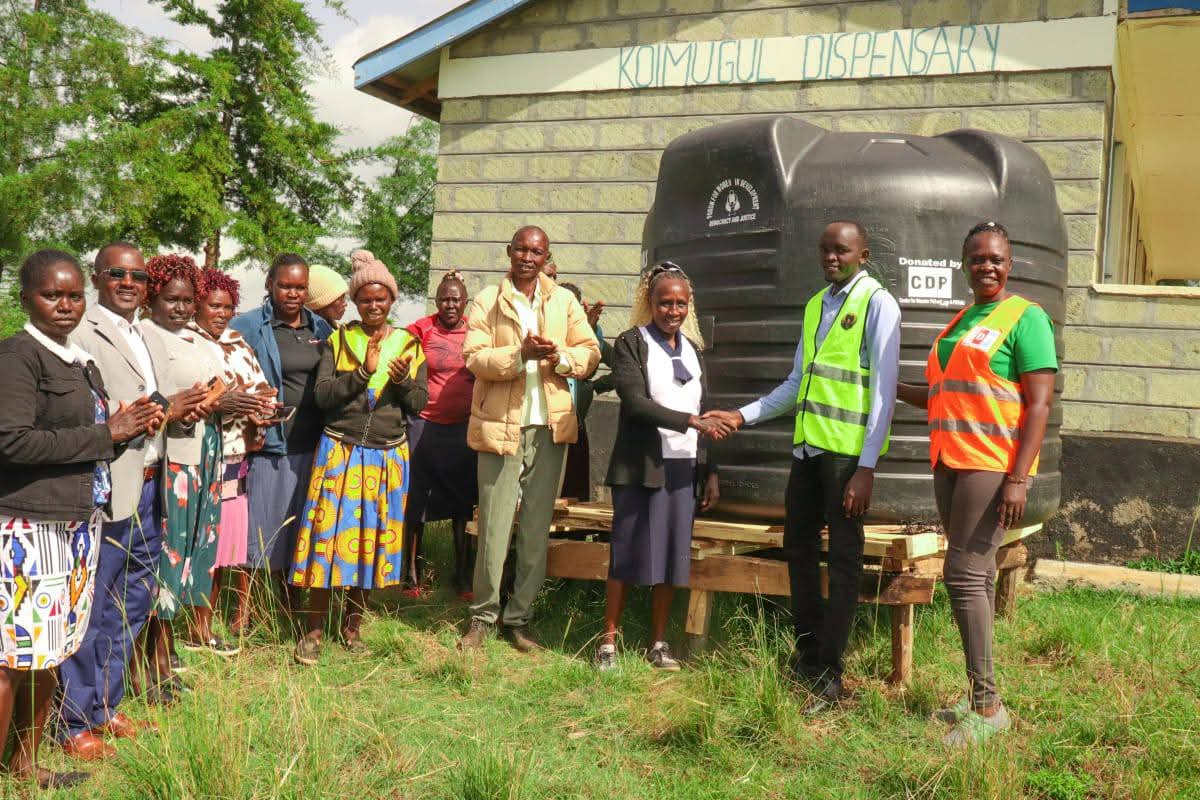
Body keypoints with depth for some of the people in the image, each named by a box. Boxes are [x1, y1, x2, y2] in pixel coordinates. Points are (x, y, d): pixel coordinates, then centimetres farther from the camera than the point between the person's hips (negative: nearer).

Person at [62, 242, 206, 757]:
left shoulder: (148, 340, 17)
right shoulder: (83, 333, -12)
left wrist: (185, 405, -3)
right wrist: (160, 411, -19)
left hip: (148, 487, 9)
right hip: (107, 489, -9)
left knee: (132, 605, 17)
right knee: (90, 613, 2)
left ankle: (105, 707, 31)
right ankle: (76, 725, 15)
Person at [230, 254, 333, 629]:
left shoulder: (320, 329, 10)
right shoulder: (248, 327, -5)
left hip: (311, 443, 5)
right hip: (269, 441, -5)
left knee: (300, 523, 13)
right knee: (261, 520, 0)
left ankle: (289, 602, 27)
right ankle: (245, 602, 14)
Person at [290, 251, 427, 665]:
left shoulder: (408, 344, 7)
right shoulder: (338, 341, 3)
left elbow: (419, 403, 4)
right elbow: (323, 395, -7)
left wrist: (402, 381, -16)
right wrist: (364, 370, -18)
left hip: (388, 456, 2)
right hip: (340, 452, -2)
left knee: (373, 538, 6)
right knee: (329, 536, -4)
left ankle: (352, 627, 20)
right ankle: (313, 631, 7)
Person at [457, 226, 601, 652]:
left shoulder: (564, 301, 12)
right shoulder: (488, 300, 4)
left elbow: (591, 352, 9)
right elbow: (474, 358, -6)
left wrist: (560, 356, -12)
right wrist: (520, 353, -21)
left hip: (550, 426, 3)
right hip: (501, 426, -3)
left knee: (537, 529, 7)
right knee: (494, 528, -3)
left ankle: (519, 617, 16)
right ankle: (482, 616, 10)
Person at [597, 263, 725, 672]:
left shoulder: (692, 349, 15)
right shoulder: (631, 344, -2)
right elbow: (636, 402, -15)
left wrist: (710, 471, 12)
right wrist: (692, 421, -21)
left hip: (682, 467, 5)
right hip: (640, 466, -5)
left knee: (672, 555, 7)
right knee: (628, 552, -1)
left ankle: (658, 643, 16)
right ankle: (609, 640, 8)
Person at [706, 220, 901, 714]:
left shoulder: (877, 303, -7)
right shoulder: (815, 305, 15)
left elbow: (884, 391, -12)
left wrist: (866, 468, -16)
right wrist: (743, 416, 9)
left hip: (849, 450, -8)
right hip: (809, 445, 8)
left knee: (843, 559, 0)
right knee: (799, 548, 13)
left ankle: (829, 677, 6)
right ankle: (807, 658, 27)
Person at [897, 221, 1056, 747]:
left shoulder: (1025, 318, -5)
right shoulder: (961, 322, 18)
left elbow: (1039, 404, -11)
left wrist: (1018, 477, -19)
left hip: (992, 465, -7)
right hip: (951, 462, 8)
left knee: (964, 573, -12)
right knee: (975, 575, 10)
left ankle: (988, 706, -6)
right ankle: (978, 695, 17)